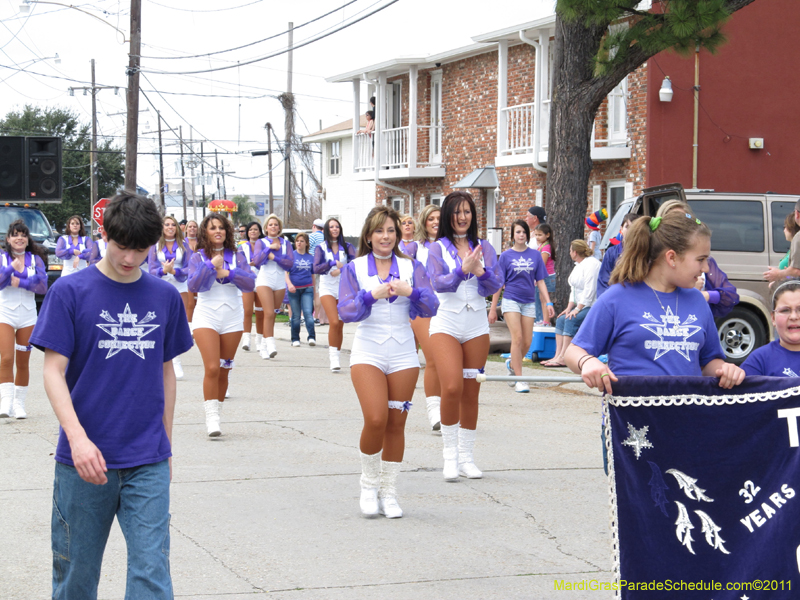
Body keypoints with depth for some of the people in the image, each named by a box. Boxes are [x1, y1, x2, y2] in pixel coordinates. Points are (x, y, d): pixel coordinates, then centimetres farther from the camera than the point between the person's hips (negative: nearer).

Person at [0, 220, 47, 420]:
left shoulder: (35, 259, 6)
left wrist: (20, 282, -13)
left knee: (23, 362, 6)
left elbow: (43, 285, -5)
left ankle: (19, 403, 14)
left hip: (28, 315, 2)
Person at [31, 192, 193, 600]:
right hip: (84, 459, -2)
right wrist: (78, 438, -21)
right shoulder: (69, 292, -4)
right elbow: (53, 371, -8)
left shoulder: (165, 297, 6)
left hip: (148, 462, 2)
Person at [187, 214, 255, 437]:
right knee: (212, 368, -14)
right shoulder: (198, 257, 3)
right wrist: (211, 266, -15)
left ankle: (217, 414, 17)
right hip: (206, 316, -2)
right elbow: (193, 285, -11)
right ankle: (211, 418, -12)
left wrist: (227, 273, -13)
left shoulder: (237, 256, 7)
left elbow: (250, 283, -4)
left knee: (223, 371, 6)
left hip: (233, 316, 2)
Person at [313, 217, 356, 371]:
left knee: (340, 324, 3)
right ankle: (333, 358, -12)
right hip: (327, 288, -2)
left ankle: (335, 354, 15)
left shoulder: (347, 247, 8)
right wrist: (333, 263, -23)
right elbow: (316, 268, -8)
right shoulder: (321, 248, 4)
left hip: (344, 288, 2)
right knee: (334, 322, -16)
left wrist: (341, 270, -22)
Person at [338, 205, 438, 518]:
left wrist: (410, 291, -20)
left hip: (403, 354, 2)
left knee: (396, 424, 3)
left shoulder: (412, 267, 8)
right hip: (367, 352, -2)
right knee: (375, 420, -16)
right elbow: (345, 311, -6)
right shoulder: (354, 268, 5)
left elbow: (431, 307, -2)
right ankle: (369, 484, 6)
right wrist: (372, 295, -22)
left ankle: (389, 492, 15)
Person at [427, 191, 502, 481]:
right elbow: (438, 283, -13)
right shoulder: (437, 248, 1)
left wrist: (482, 272, -21)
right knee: (452, 387, -17)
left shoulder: (484, 247, 8)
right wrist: (463, 270, -29)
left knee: (471, 393, 5)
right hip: (446, 324, -3)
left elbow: (495, 285, -1)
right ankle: (450, 454, -3)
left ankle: (466, 456, 15)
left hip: (477, 326, 3)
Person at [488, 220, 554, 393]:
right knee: (517, 338, -13)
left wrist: (548, 303, 1)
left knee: (527, 343, 4)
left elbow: (540, 281, 9)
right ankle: (519, 379, -10)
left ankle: (512, 363, 34)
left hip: (528, 303, 3)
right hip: (511, 300, -3)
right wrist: (493, 308, 3)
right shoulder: (506, 256, 0)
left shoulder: (535, 255, 6)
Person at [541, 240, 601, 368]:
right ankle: (557, 356, -11)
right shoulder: (579, 265, 19)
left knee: (572, 320, -26)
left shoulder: (591, 264, -15)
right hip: (582, 306, 10)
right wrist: (569, 307, 9)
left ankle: (563, 358, -28)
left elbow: (589, 290, -21)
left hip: (593, 306, -10)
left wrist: (577, 309, -22)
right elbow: (574, 290, 21)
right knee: (561, 319, -3)